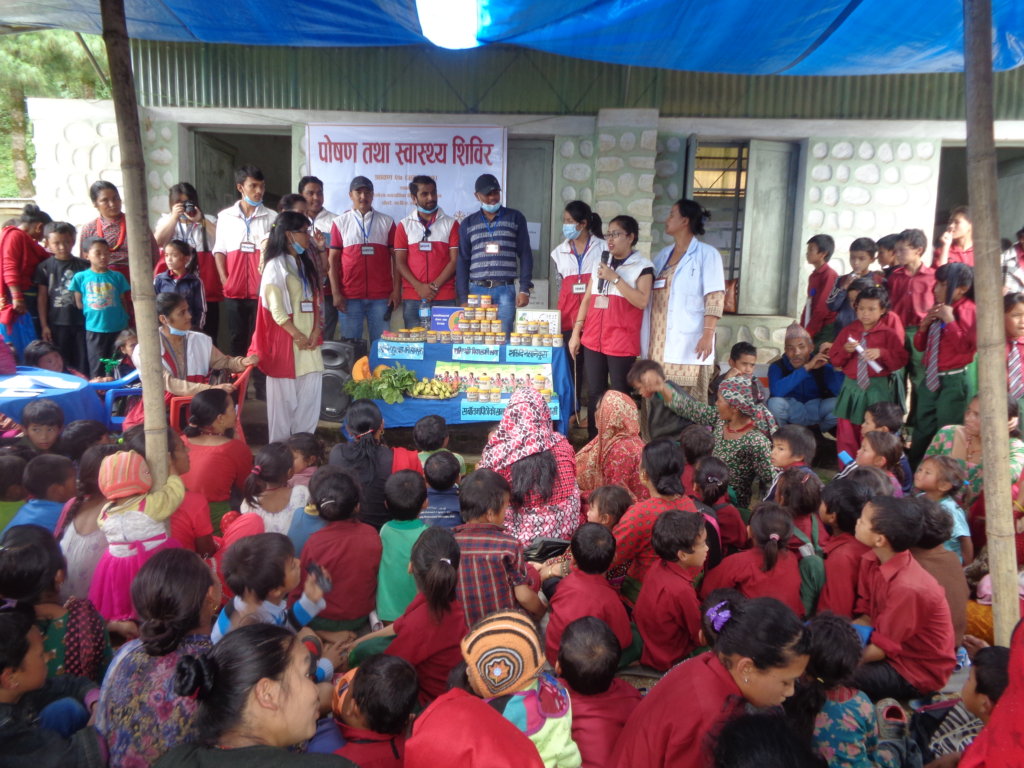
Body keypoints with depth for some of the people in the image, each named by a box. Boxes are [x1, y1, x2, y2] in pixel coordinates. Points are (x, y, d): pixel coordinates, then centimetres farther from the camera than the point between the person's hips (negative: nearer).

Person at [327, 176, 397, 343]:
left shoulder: (387, 222, 8)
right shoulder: (340, 222, 7)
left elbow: (396, 257, 7)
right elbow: (333, 259, 5)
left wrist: (397, 289, -1)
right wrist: (335, 293, -3)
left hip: (381, 296, 0)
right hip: (349, 296, 0)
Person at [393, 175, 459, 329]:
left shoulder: (451, 224, 9)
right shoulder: (404, 225, 10)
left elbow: (454, 260, 2)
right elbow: (399, 262, 4)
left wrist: (435, 286, -9)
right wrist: (419, 287, -9)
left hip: (445, 298, -1)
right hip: (412, 298, 1)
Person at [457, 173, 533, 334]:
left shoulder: (515, 218, 8)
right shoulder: (468, 224, 12)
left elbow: (525, 255, 7)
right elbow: (463, 262, 9)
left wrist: (525, 289, -1)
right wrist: (463, 298, 2)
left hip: (505, 290, -1)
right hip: (476, 290, 1)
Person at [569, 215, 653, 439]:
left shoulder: (643, 266, -1)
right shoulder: (600, 263, 16)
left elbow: (641, 301, -16)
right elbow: (587, 299, 16)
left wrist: (615, 278, -15)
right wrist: (576, 333, 11)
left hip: (622, 342, -5)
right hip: (593, 339, 5)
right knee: (594, 394, 8)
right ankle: (594, 442, 15)